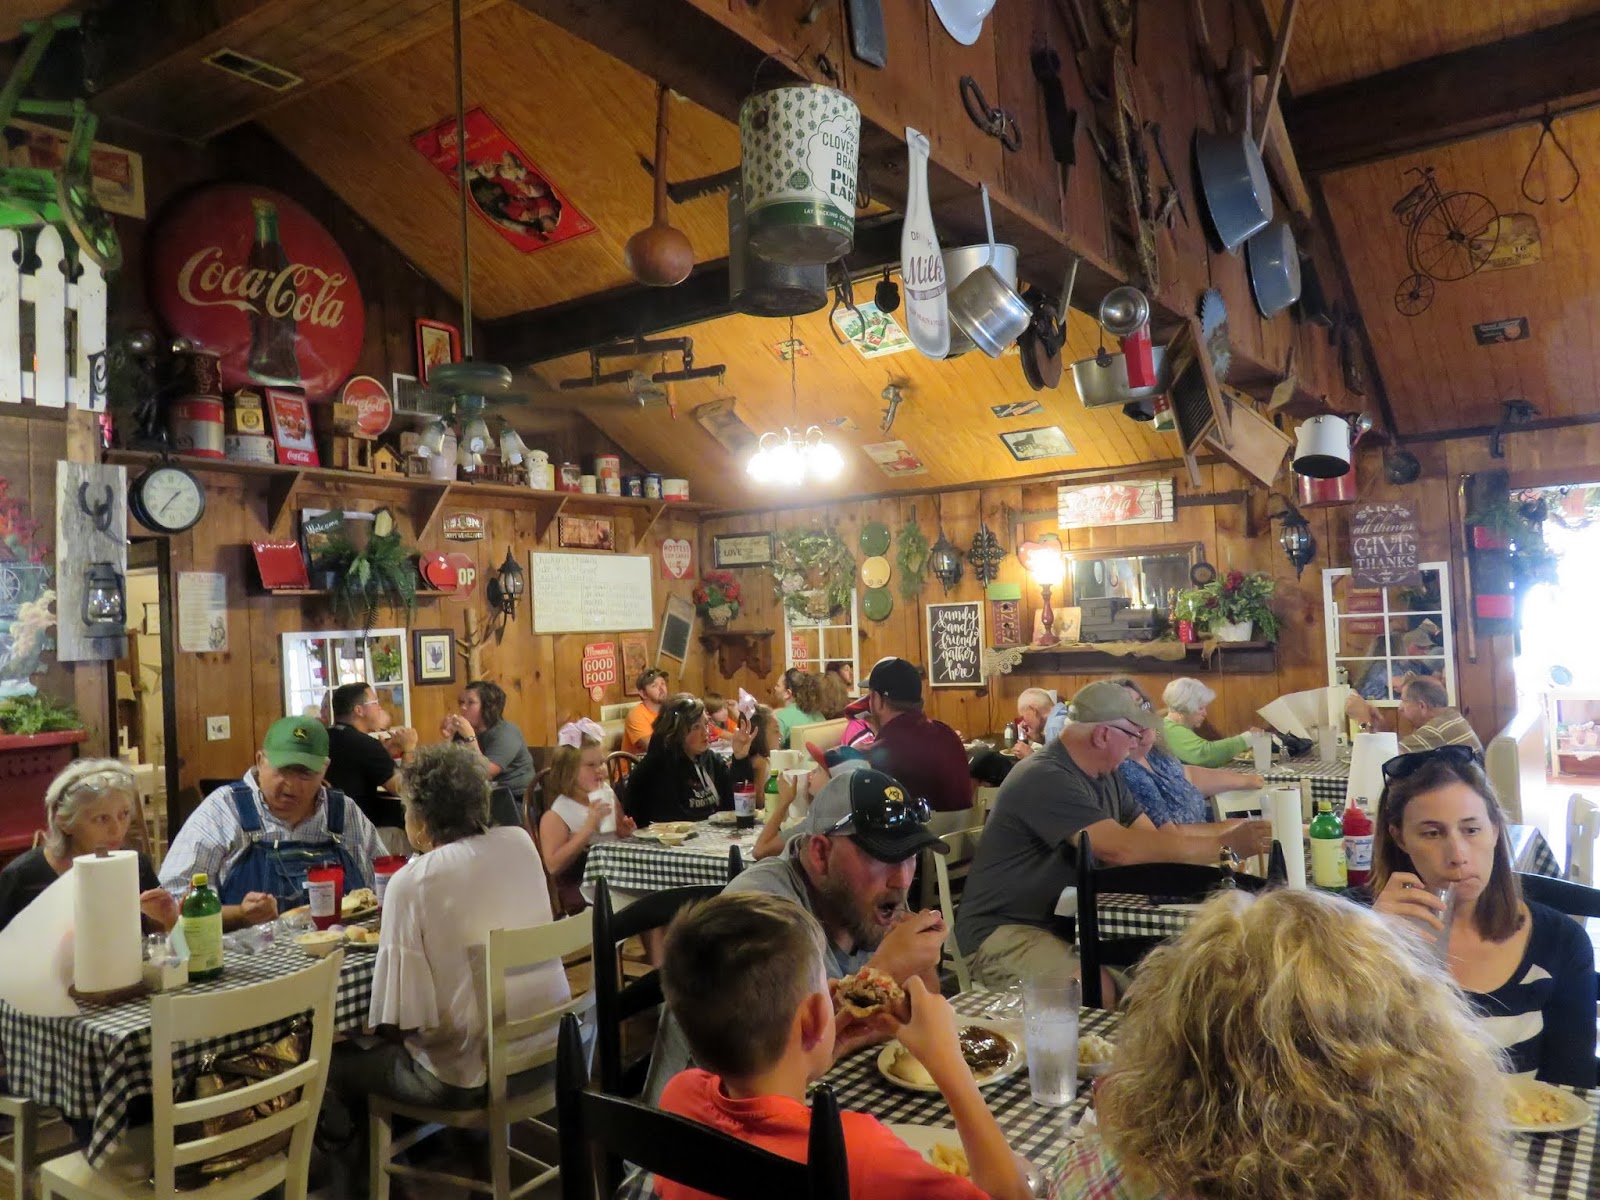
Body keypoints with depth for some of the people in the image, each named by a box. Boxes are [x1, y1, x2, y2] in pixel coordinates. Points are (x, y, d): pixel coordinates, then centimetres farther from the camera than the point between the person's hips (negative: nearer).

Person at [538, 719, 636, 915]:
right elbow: (553, 866, -19)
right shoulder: (555, 816, -8)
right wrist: (589, 827, -23)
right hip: (580, 888, -7)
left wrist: (625, 831, 3)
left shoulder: (608, 795, 10)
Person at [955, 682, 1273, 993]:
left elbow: (1157, 834, 15)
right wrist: (1226, 846, -22)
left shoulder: (1105, 778, 9)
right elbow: (1122, 848, -29)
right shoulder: (1045, 779, -22)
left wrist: (1231, 829, 6)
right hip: (1003, 931, -9)